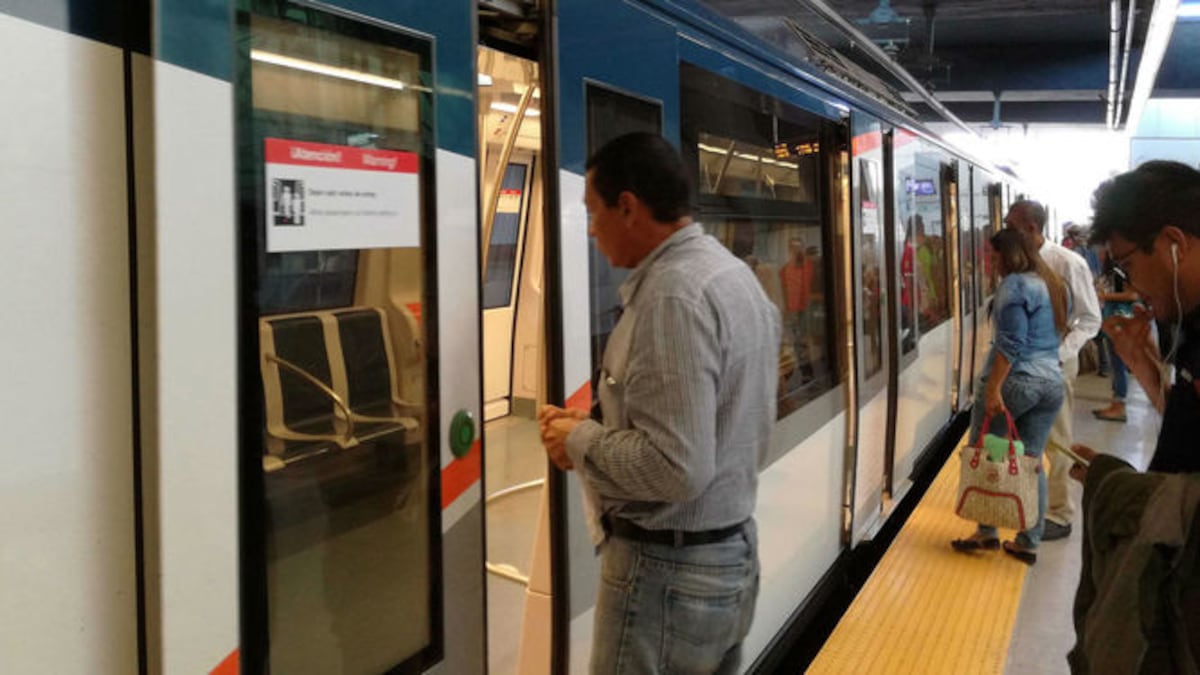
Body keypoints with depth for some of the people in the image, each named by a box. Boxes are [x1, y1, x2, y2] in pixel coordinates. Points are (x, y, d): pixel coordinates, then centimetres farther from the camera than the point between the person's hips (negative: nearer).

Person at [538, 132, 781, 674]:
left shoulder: (672, 294, -21)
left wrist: (580, 439, -12)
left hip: (667, 570, -9)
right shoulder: (733, 274, 10)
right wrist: (601, 428, 11)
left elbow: (675, 467, -27)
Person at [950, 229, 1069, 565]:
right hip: (1052, 381, 8)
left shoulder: (1014, 285, -10)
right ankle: (1029, 543, 12)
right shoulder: (1053, 284, 15)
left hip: (1016, 379, -8)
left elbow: (1011, 343, -17)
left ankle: (987, 532, 7)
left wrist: (993, 387, -18)